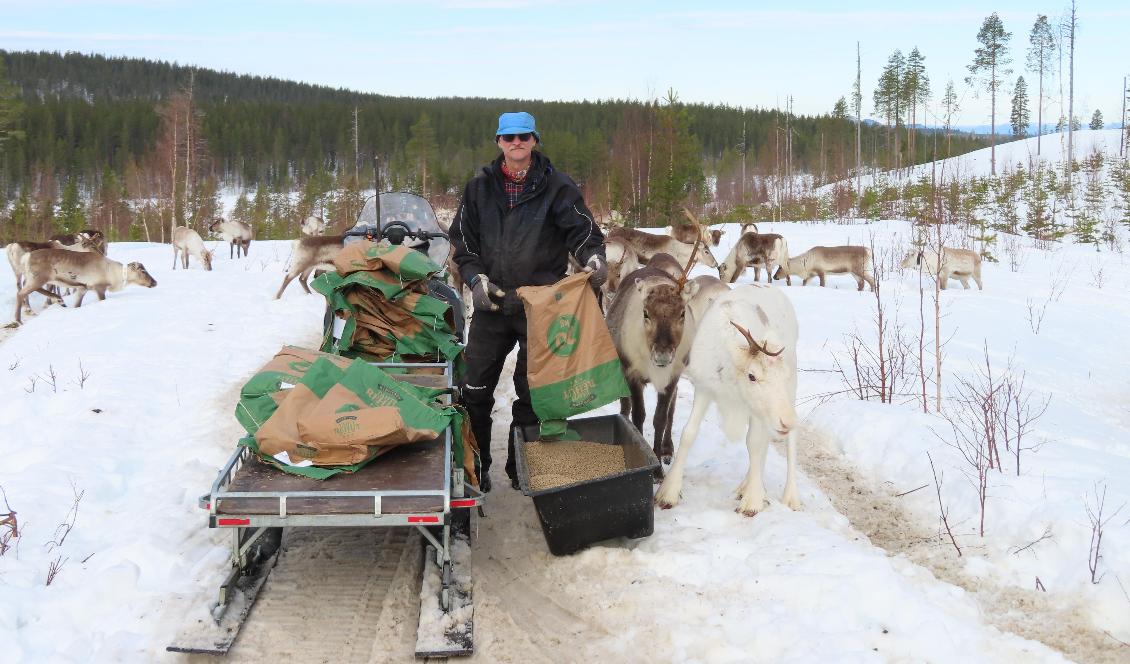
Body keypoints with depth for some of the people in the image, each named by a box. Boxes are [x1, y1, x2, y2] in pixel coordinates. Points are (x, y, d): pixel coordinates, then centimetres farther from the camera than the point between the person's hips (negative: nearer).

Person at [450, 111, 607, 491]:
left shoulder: (556, 186, 1)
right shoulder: (480, 188, 8)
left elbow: (580, 227, -7)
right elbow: (462, 239, 10)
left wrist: (592, 255, -28)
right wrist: (476, 277, -4)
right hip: (491, 302, 2)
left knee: (532, 392, 7)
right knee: (475, 390, 2)